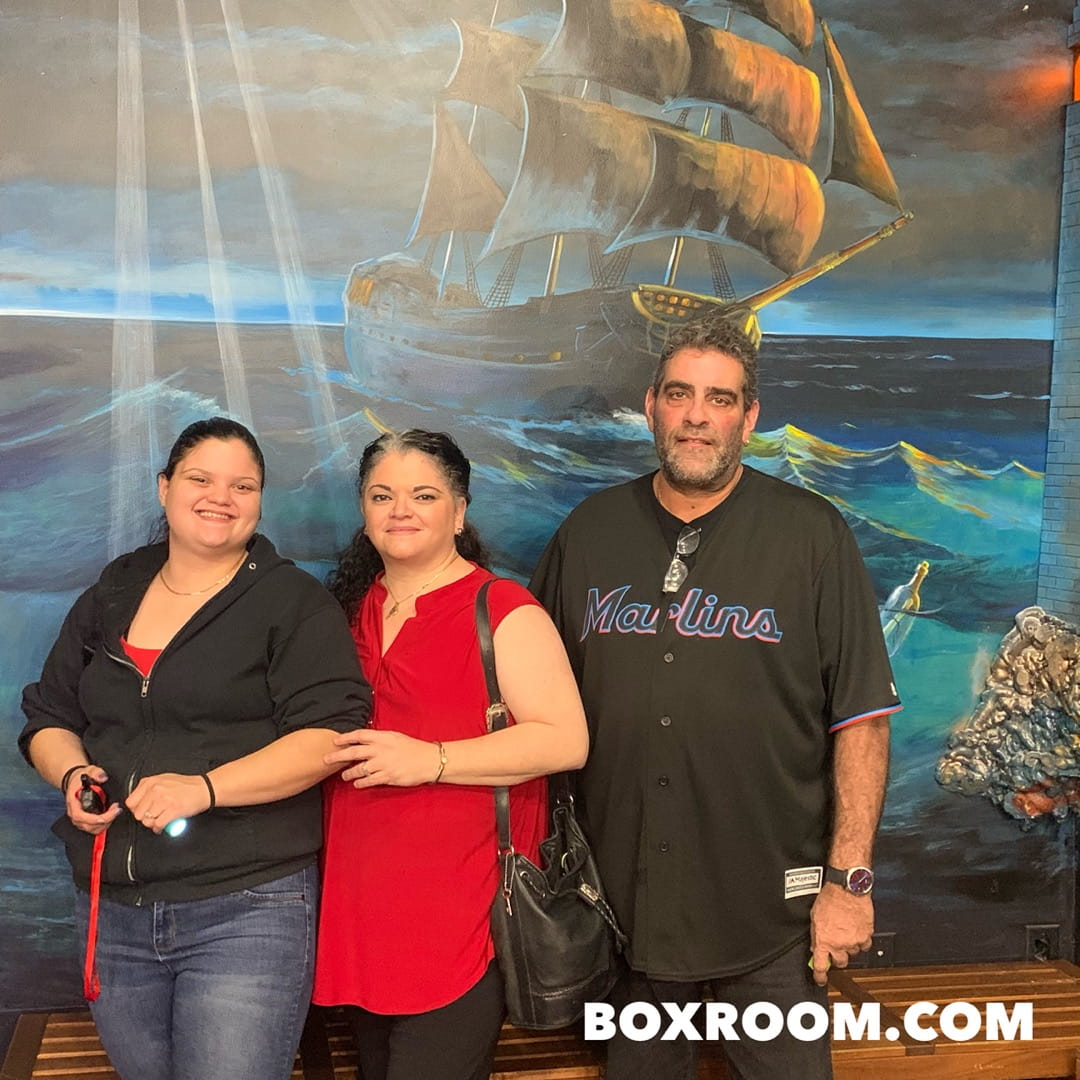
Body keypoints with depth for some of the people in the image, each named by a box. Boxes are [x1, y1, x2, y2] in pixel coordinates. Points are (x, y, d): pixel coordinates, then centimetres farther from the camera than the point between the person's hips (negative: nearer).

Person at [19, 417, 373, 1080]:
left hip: (246, 909, -5)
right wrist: (72, 770, -4)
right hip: (112, 913, 5)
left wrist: (205, 787, -24)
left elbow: (329, 733, -14)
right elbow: (48, 716, 18)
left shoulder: (295, 603, -4)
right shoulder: (109, 599, 13)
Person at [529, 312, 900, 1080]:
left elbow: (862, 716, -7)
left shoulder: (812, 535, -6)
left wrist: (849, 880, -10)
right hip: (623, 900, 3)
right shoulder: (589, 532, 3)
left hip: (770, 910, -2)